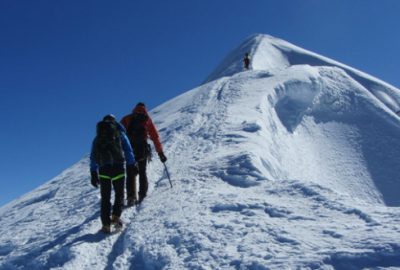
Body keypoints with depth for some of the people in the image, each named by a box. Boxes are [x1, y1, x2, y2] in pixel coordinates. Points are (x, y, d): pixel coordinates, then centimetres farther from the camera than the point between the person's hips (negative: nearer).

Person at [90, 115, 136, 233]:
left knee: (105, 197, 8)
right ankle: (116, 216, -3)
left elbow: (93, 157, 15)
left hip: (103, 169, 2)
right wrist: (131, 165, 2)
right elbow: (128, 150, 1)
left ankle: (106, 224, 4)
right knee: (119, 193, 12)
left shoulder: (97, 138, 19)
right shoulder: (120, 134, 11)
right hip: (118, 167, -2)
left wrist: (93, 174, 16)